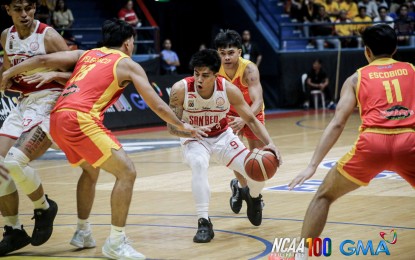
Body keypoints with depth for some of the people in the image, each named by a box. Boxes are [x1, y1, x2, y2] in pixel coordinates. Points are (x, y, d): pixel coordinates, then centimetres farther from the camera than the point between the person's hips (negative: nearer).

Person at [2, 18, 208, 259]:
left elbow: (43, 60, 17)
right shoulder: (128, 65, 11)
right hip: (81, 119, -7)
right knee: (127, 173, -3)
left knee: (91, 170, 30)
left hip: (57, 119, 8)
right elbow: (158, 106, 10)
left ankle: (83, 232, 34)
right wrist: (183, 126, 24)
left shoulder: (86, 54, 25)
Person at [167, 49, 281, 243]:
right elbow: (171, 127, -20)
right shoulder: (180, 89, -27)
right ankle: (204, 223, -29)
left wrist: (269, 143, -27)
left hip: (222, 136, 2)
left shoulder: (228, 90, -23)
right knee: (198, 163, -37)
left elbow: (251, 119, -12)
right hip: (193, 138, -2)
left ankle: (253, 197, 32)